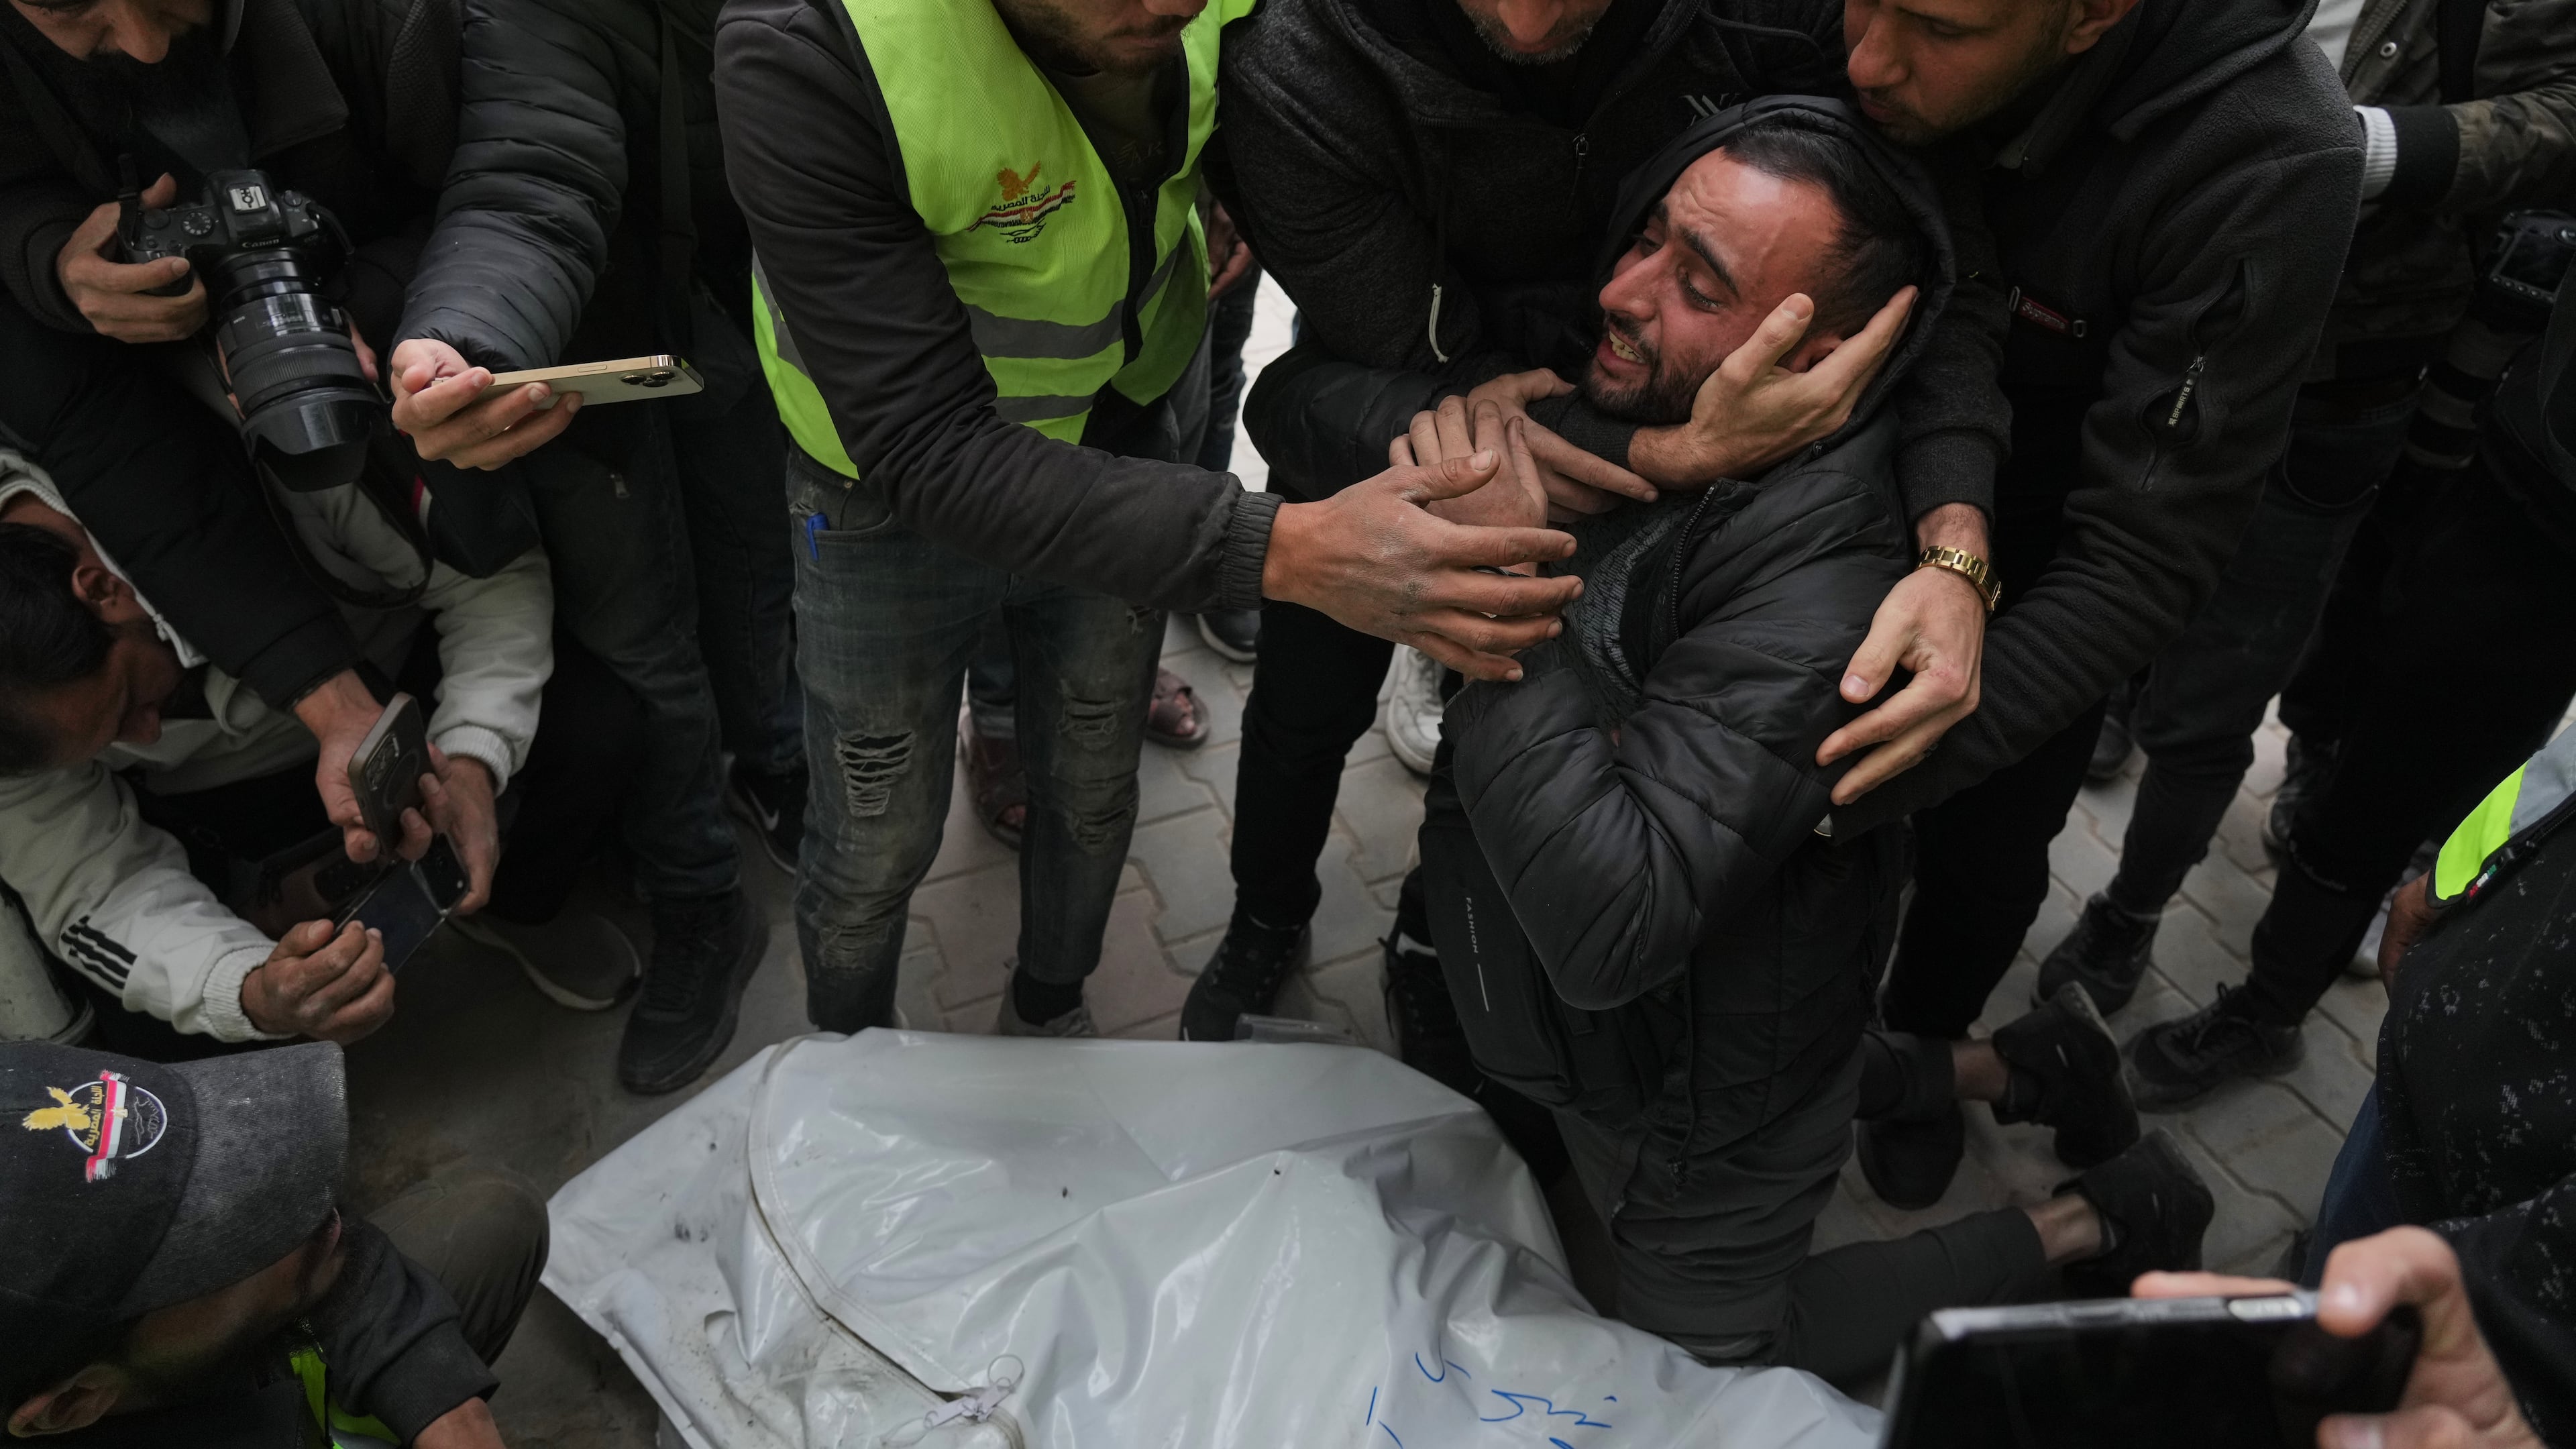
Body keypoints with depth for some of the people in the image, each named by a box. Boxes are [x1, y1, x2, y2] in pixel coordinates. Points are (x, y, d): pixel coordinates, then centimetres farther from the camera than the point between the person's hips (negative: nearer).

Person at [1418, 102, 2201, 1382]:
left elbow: (1609, 929, -42)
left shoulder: (1816, 601, -37)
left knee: (1723, 1361, 20)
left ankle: (2090, 1223, 27)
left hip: (1693, 1090, -7)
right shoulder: (1611, 402, -15)